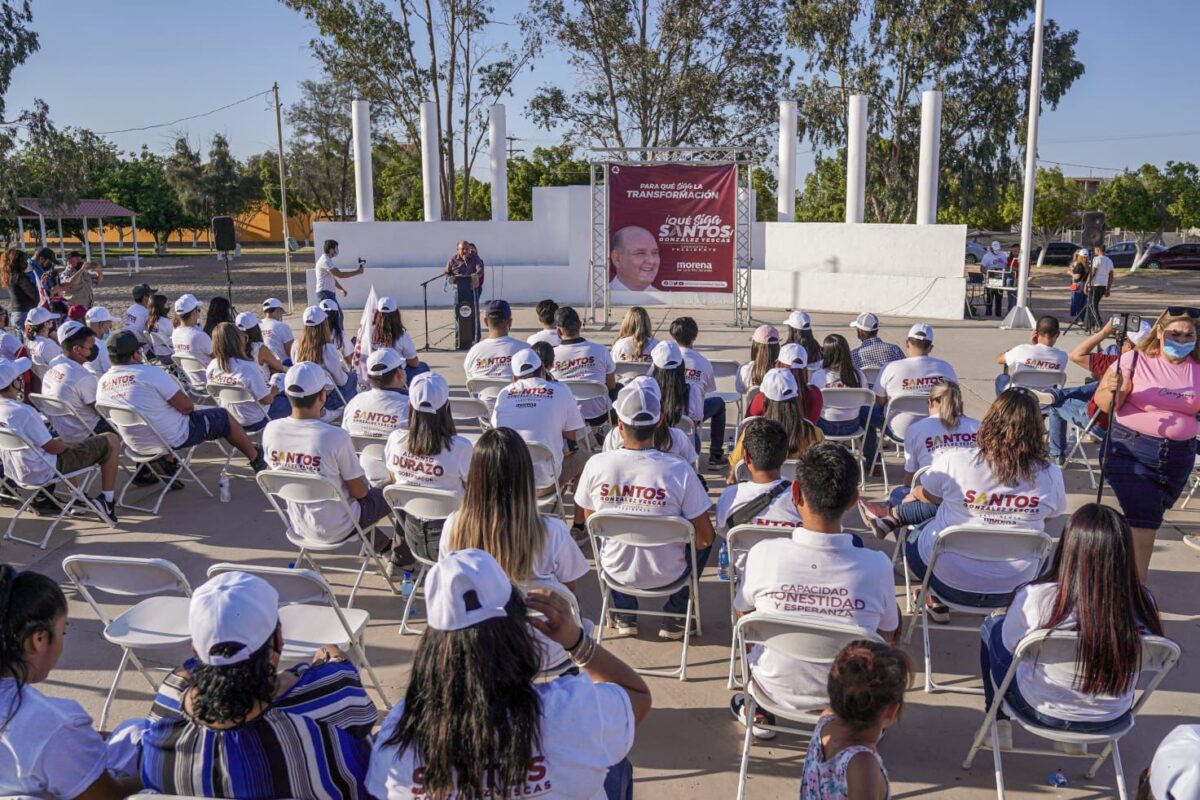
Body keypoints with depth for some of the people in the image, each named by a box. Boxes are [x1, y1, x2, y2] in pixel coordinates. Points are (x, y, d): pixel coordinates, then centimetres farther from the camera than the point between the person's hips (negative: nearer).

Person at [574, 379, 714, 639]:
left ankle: (624, 615, 31)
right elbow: (705, 538, -16)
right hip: (667, 575, -2)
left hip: (616, 572, 2)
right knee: (701, 540, 27)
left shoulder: (596, 464, -19)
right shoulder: (680, 471, -24)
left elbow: (591, 522, -1)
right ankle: (674, 616, 24)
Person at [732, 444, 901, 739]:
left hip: (776, 690, 0)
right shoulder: (876, 566, -25)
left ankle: (759, 713, 37)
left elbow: (743, 611, -3)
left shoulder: (764, 554, -25)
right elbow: (888, 635, -5)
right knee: (895, 611, 24)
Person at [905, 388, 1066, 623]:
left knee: (913, 536, 29)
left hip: (949, 579, -2)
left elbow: (927, 496, -1)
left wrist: (913, 493, 22)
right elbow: (1050, 516, 7)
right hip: (1011, 588, 2)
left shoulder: (953, 461, -21)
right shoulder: (1051, 475, -14)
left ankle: (937, 603, 24)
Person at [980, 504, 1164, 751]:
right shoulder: (1143, 603, -22)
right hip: (1112, 718, 3)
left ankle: (999, 725, 32)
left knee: (993, 625, 20)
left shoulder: (1036, 597, -30)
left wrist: (1008, 616, 10)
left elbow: (1009, 645, -10)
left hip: (1042, 711, -3)